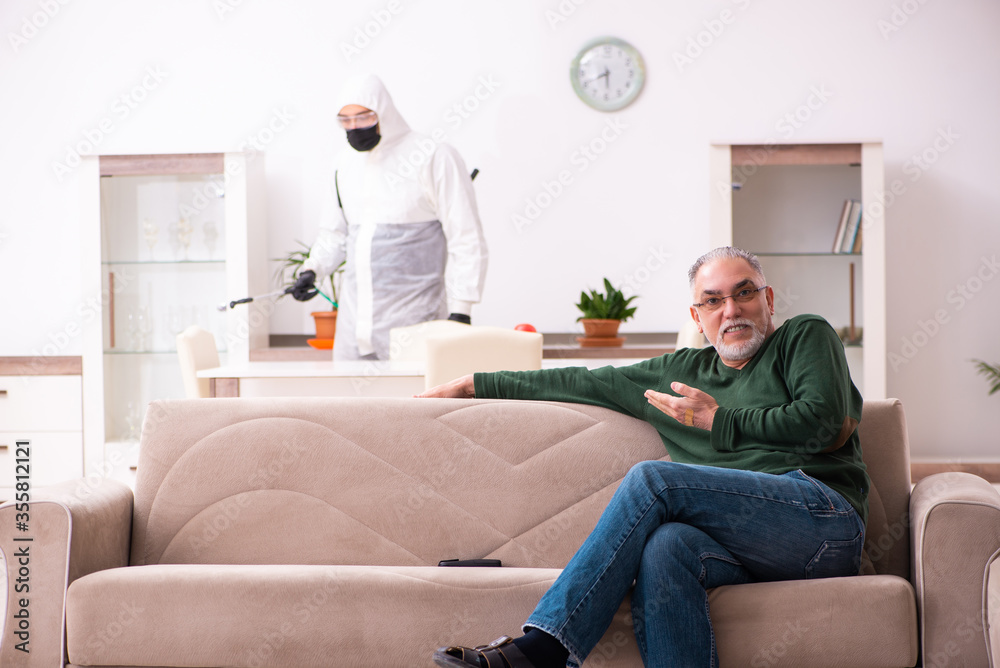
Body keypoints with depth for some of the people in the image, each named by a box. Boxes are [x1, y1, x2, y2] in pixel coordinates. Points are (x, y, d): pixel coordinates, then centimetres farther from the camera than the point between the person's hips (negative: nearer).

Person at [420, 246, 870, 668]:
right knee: (665, 547, -32)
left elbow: (823, 423, -4)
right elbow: (581, 383, 28)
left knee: (651, 479, -22)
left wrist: (718, 420, 2)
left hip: (824, 514, -4)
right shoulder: (682, 370, 25)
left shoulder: (806, 336, 13)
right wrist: (473, 385, 29)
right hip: (744, 545, 4)